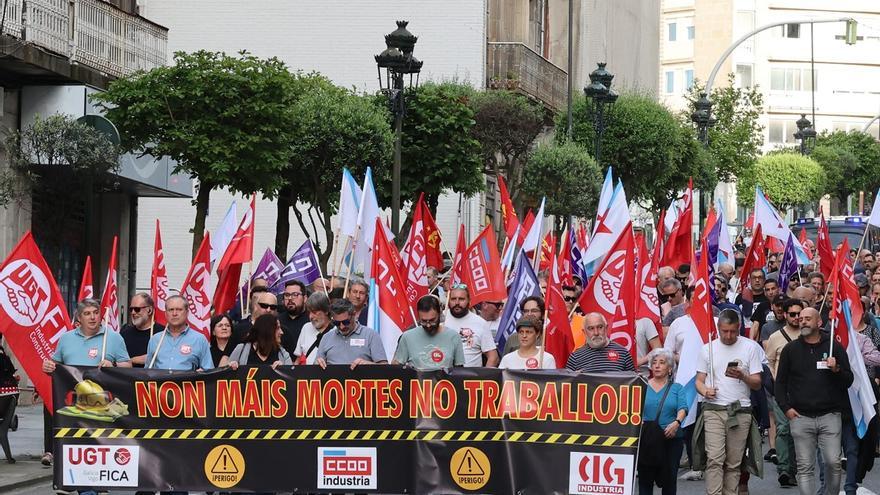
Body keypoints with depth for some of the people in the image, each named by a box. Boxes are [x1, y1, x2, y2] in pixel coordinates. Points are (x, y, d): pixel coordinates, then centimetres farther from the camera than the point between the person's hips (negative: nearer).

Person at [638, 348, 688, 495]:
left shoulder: (677, 388, 10)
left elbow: (683, 408, -5)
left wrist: (677, 422, -26)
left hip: (671, 439, 0)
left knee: (669, 477, -1)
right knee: (645, 477, -3)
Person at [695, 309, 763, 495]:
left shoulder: (750, 347, 5)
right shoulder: (708, 349, 10)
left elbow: (757, 384, 3)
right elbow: (699, 380, 12)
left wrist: (742, 377, -17)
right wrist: (705, 390, -11)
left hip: (741, 411, 0)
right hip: (714, 410, 0)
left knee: (734, 463, 3)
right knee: (714, 459, -13)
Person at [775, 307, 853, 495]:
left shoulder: (834, 347, 7)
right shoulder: (790, 349, 9)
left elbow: (848, 380, 6)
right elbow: (780, 382, 12)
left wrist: (836, 369, -13)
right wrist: (786, 407, 1)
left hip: (829, 416, -1)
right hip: (801, 417, 1)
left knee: (833, 463, -5)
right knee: (805, 467, 0)